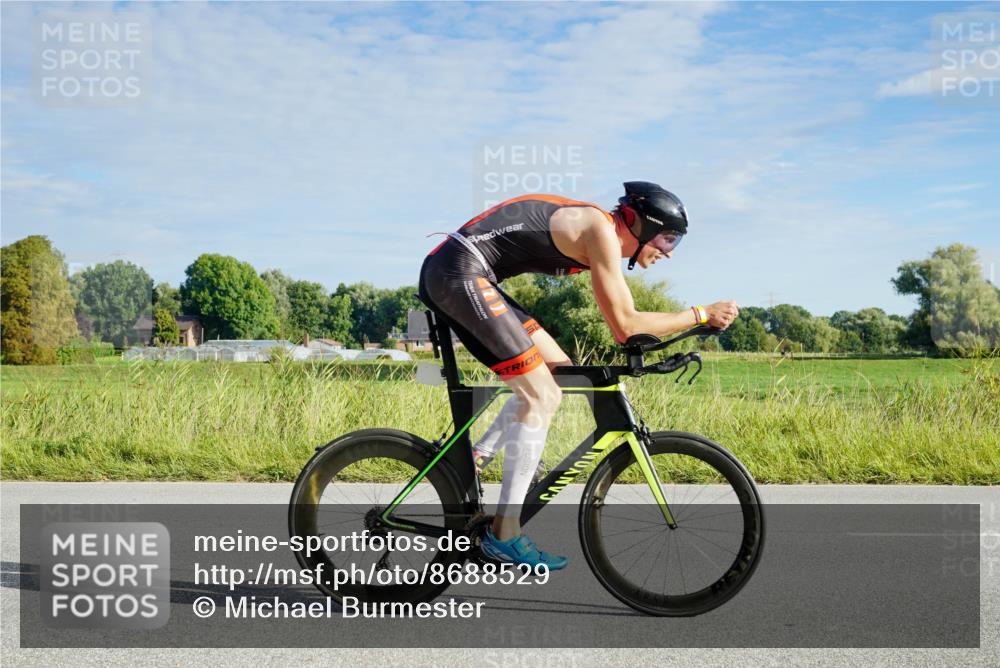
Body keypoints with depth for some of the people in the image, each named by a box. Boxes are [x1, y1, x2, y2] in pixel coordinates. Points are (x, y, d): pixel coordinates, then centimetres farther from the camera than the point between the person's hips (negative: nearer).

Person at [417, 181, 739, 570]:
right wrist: (701, 315, -4)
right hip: (460, 272, -10)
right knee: (541, 397, -10)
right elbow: (626, 325, -12)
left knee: (560, 371, 13)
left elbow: (620, 328, 27)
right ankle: (504, 535, -7)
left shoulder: (600, 238, 18)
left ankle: (474, 458, 10)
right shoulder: (602, 231, -10)